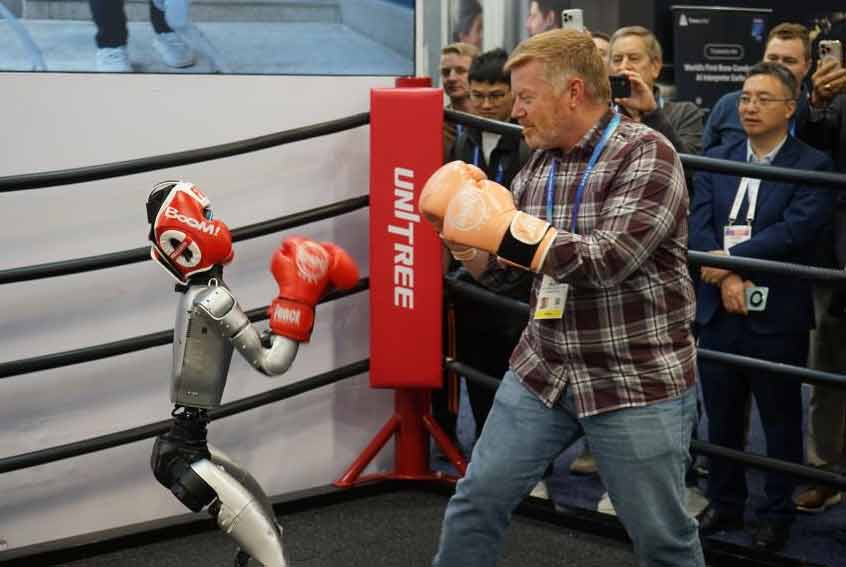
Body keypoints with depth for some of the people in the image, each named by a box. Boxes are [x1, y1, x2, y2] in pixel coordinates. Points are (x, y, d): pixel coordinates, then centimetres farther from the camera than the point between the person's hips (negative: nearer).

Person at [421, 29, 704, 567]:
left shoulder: (646, 156, -15)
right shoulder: (539, 165, 7)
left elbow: (608, 260, -26)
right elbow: (497, 270, 13)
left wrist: (508, 227, -21)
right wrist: (463, 237, -8)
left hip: (637, 381, -6)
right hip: (542, 372, 6)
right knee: (477, 499, 8)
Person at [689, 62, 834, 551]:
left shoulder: (813, 166, -5)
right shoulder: (717, 161, 8)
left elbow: (796, 230, -18)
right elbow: (699, 226, -1)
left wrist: (730, 258, -18)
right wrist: (727, 279, -16)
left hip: (777, 315, -4)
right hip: (720, 310, 4)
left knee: (781, 421, 9)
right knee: (722, 418, 15)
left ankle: (778, 514, 23)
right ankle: (725, 503, 31)